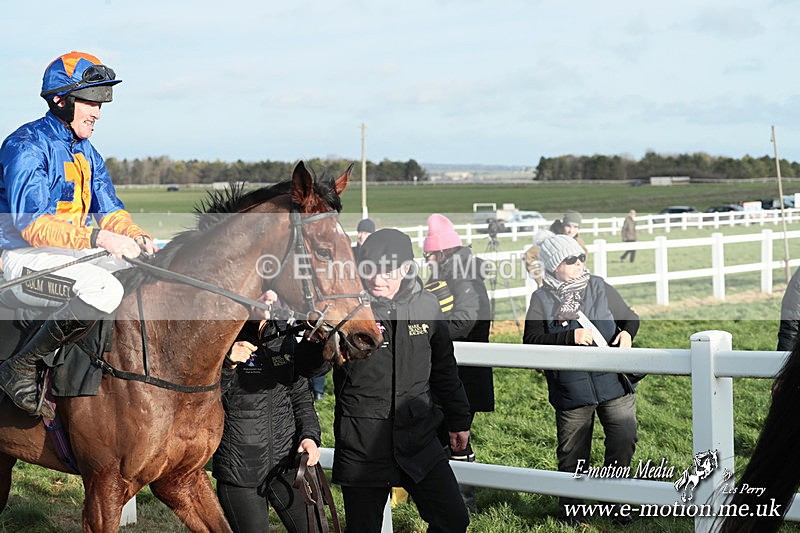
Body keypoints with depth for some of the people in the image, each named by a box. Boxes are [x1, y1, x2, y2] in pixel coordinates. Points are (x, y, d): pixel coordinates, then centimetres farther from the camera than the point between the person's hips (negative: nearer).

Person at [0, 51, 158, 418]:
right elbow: (32, 225, -25)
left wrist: (138, 237, -8)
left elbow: (109, 210, 15)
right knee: (103, 290, -36)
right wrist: (98, 238, -33)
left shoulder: (85, 152, 15)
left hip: (73, 252, 9)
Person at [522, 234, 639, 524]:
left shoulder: (599, 288, 6)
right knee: (572, 455, 6)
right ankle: (570, 509, 24)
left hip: (613, 382, 2)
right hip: (570, 390, -2)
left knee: (624, 438, -5)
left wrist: (627, 333, -7)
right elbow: (531, 341, -8)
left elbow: (630, 316, 16)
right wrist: (571, 337, -17)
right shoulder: (541, 299, 0)